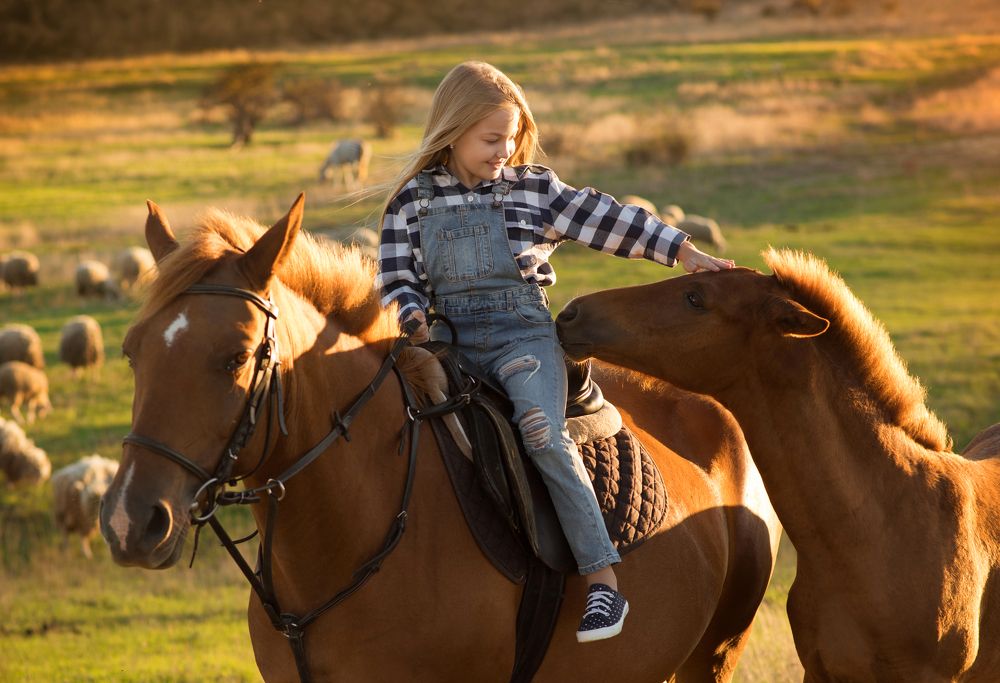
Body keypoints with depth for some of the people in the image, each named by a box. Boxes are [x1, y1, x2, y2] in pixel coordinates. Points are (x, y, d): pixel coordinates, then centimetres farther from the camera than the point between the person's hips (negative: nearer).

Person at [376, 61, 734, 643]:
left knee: (542, 429, -26)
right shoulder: (412, 202, 9)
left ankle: (603, 579, -27)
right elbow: (398, 279, 8)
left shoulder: (534, 189, 7)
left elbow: (609, 220, 7)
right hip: (449, 340, 3)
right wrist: (416, 322, -12)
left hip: (524, 333, -3)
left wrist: (686, 253, 4)